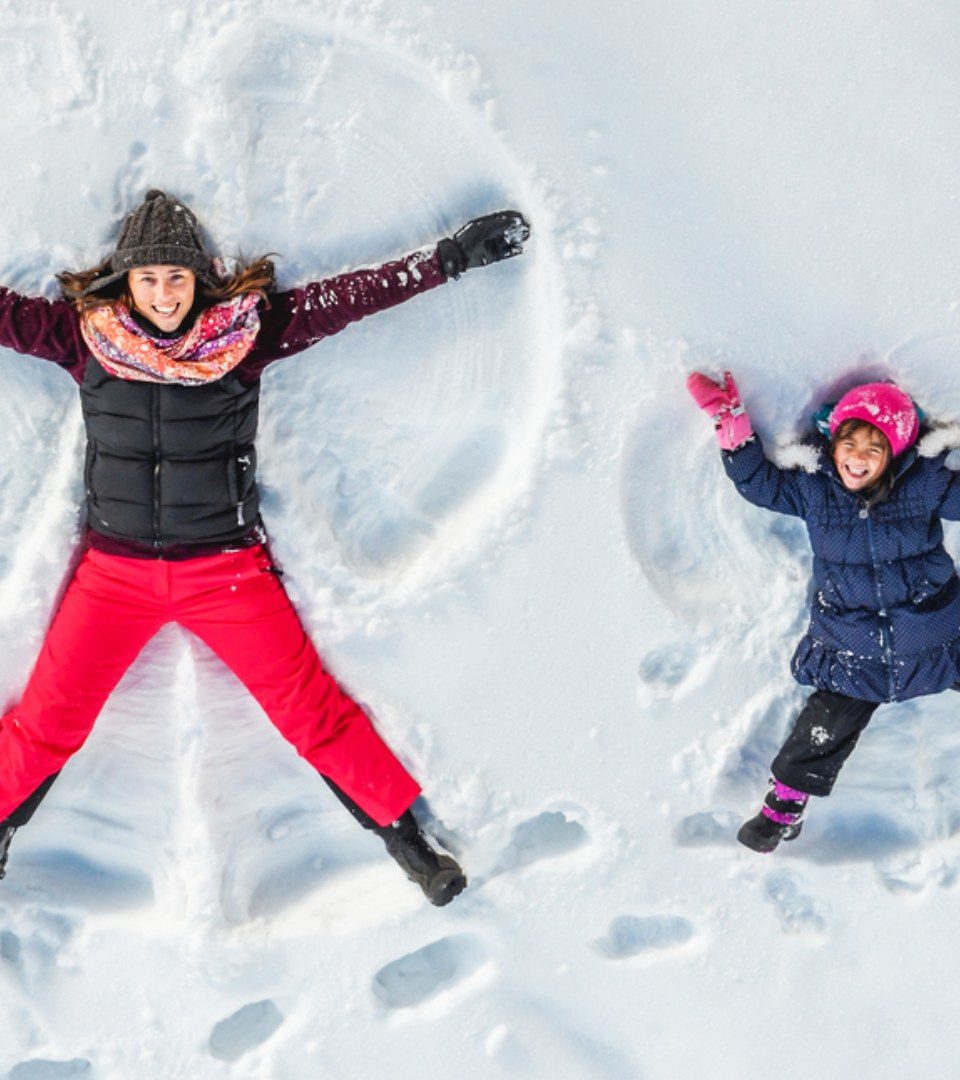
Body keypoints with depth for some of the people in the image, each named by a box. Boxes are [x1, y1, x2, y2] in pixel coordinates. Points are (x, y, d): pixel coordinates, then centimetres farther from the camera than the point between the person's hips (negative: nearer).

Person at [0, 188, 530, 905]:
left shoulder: (247, 331, -6)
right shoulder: (86, 337, -4)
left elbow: (348, 299, -6)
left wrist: (453, 257, -6)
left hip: (228, 570, -1)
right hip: (115, 572, 1)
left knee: (311, 710, 2)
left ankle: (403, 833, 17)